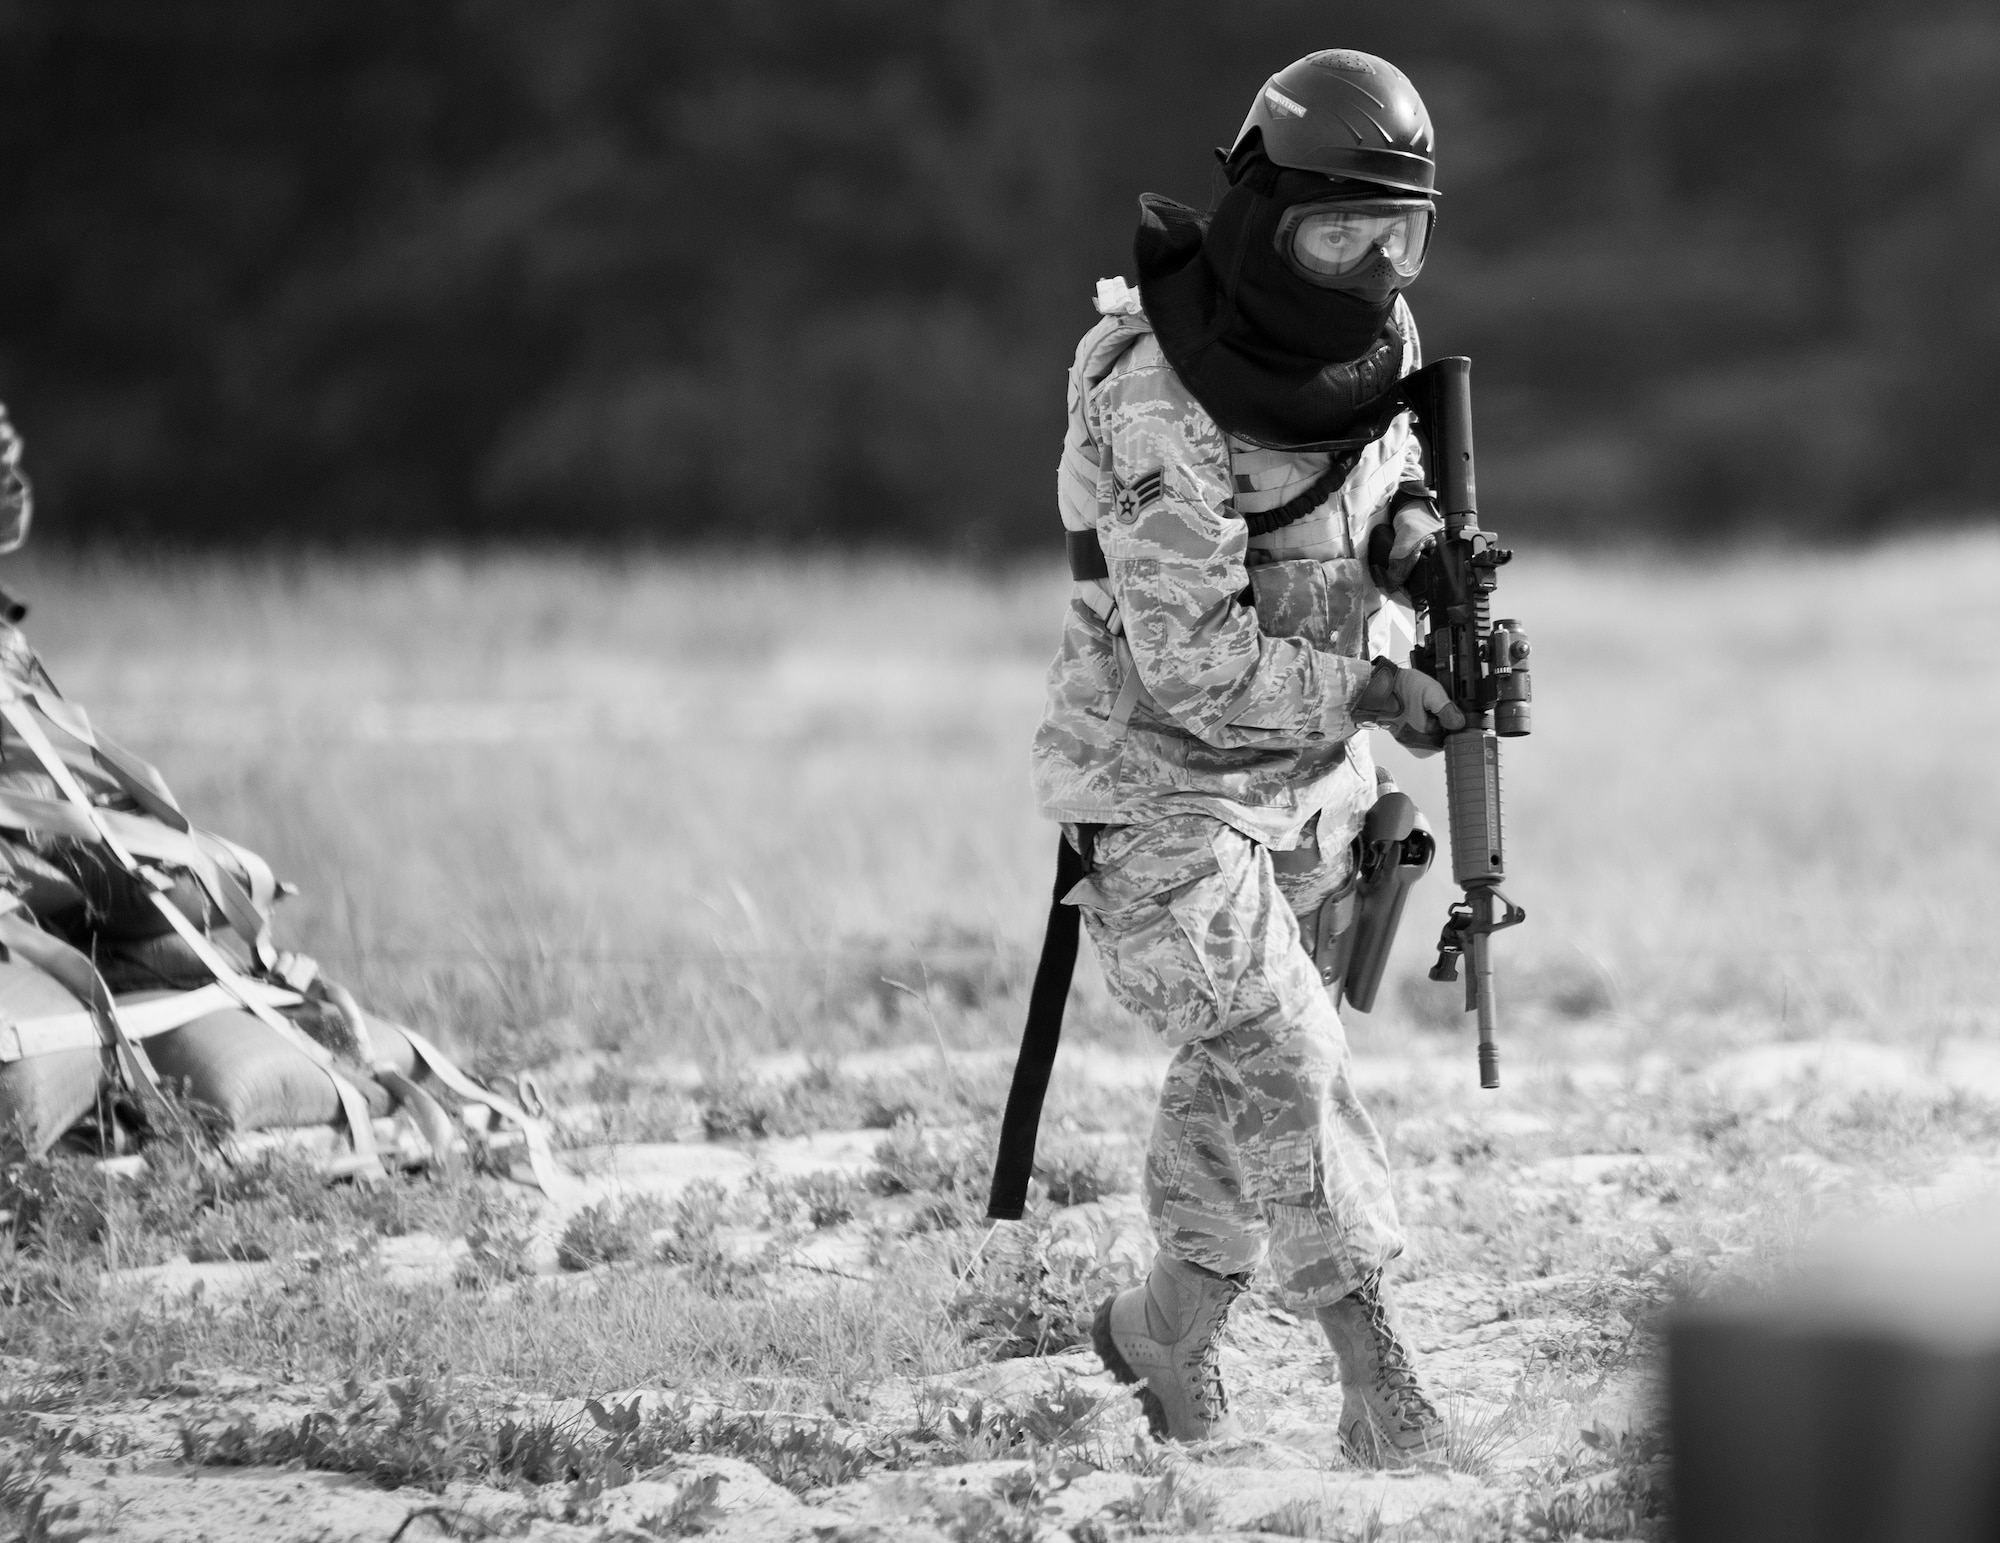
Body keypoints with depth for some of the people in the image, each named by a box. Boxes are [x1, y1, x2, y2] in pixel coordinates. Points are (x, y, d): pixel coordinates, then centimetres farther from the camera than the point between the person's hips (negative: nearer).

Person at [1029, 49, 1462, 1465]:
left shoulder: (1380, 335, -3)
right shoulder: (1158, 397, -26)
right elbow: (1192, 661, -28)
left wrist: (1410, 522, -4)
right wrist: (1367, 691, -25)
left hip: (1314, 777, 7)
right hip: (1164, 779, -7)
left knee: (1244, 1075, 17)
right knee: (1285, 1064, -17)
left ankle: (1172, 1323, 37)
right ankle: (1383, 1389, -16)